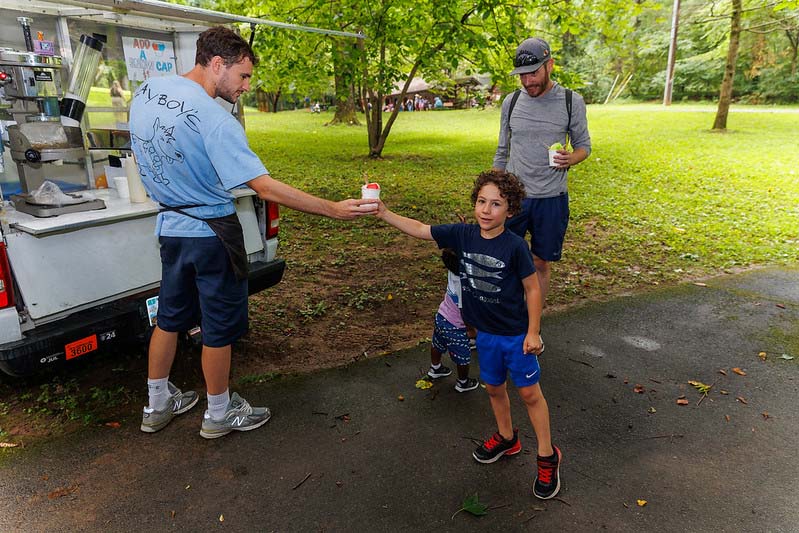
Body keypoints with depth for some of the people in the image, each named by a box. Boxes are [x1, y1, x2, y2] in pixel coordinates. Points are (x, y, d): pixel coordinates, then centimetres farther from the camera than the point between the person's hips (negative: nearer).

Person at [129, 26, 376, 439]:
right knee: (220, 327, 8)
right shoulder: (212, 116, -24)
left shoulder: (145, 91, 1)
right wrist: (333, 210, -27)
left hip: (170, 226, 8)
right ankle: (219, 414, 27)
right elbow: (265, 187, -30)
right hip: (210, 232, -8)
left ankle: (157, 406, 37)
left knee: (170, 317, 21)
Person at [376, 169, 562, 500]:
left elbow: (532, 289, -13)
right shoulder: (463, 235, -9)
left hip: (517, 334, -5)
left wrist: (533, 333, -11)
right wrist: (384, 213, -15)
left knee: (529, 392, 8)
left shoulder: (515, 246, -21)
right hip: (485, 332, 5)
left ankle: (547, 457, 26)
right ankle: (507, 439, 44)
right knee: (494, 387, 20)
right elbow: (420, 229, -5)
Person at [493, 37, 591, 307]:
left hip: (551, 199, -1)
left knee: (542, 264, 9)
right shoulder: (512, 101, 3)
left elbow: (583, 144, 7)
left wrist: (571, 158, -17)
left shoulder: (571, 102, -3)